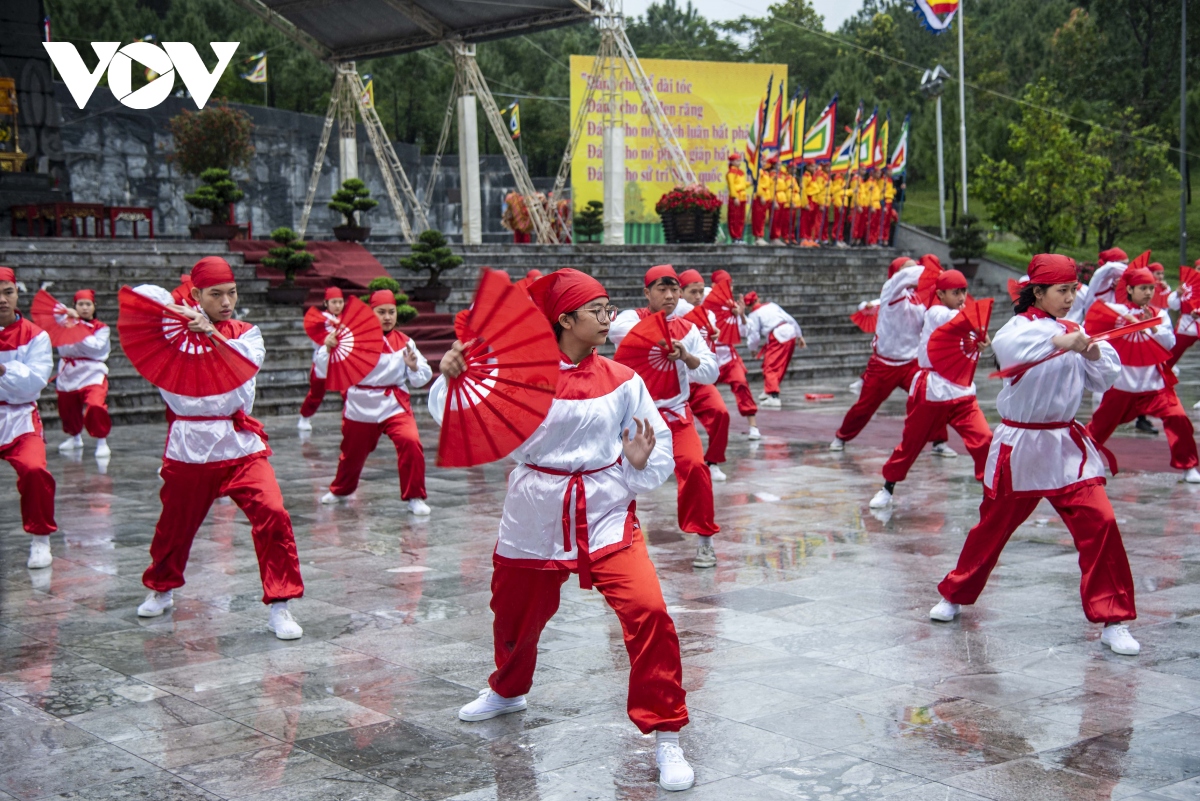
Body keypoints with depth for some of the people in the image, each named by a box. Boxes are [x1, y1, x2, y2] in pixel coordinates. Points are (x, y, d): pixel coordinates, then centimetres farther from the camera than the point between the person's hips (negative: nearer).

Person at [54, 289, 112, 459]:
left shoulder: (101, 328, 3)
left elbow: (97, 348, -14)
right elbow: (63, 348, -6)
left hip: (92, 374, -4)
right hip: (68, 374, 4)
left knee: (95, 406, -25)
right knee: (68, 410, 13)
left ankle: (102, 442, -13)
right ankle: (74, 437, 41)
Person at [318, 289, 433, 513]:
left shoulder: (404, 342, 0)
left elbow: (421, 378, 2)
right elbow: (324, 372, -5)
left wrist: (414, 367, -18)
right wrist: (328, 349, -22)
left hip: (395, 405, 0)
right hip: (360, 407, 0)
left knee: (411, 443, -24)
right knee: (352, 452, 17)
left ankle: (415, 498, -9)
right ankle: (341, 491, 49)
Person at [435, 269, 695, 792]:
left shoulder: (622, 381, -4)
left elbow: (659, 453, 3)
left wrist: (642, 463, -19)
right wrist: (450, 377, -23)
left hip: (607, 517, -1)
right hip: (536, 518, 1)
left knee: (647, 612, -20)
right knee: (514, 614, 20)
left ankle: (666, 738, -6)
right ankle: (507, 691, 55)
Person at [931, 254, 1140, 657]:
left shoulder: (1074, 331, 8)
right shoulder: (1021, 325, -8)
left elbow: (1103, 380, 8)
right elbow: (1006, 345, -33)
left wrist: (1094, 354, -12)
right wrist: (1063, 341, -42)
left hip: (1066, 444, 4)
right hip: (1020, 444, -4)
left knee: (1099, 524, -9)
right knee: (993, 526, 11)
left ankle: (1112, 620, 0)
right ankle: (955, 595, 33)